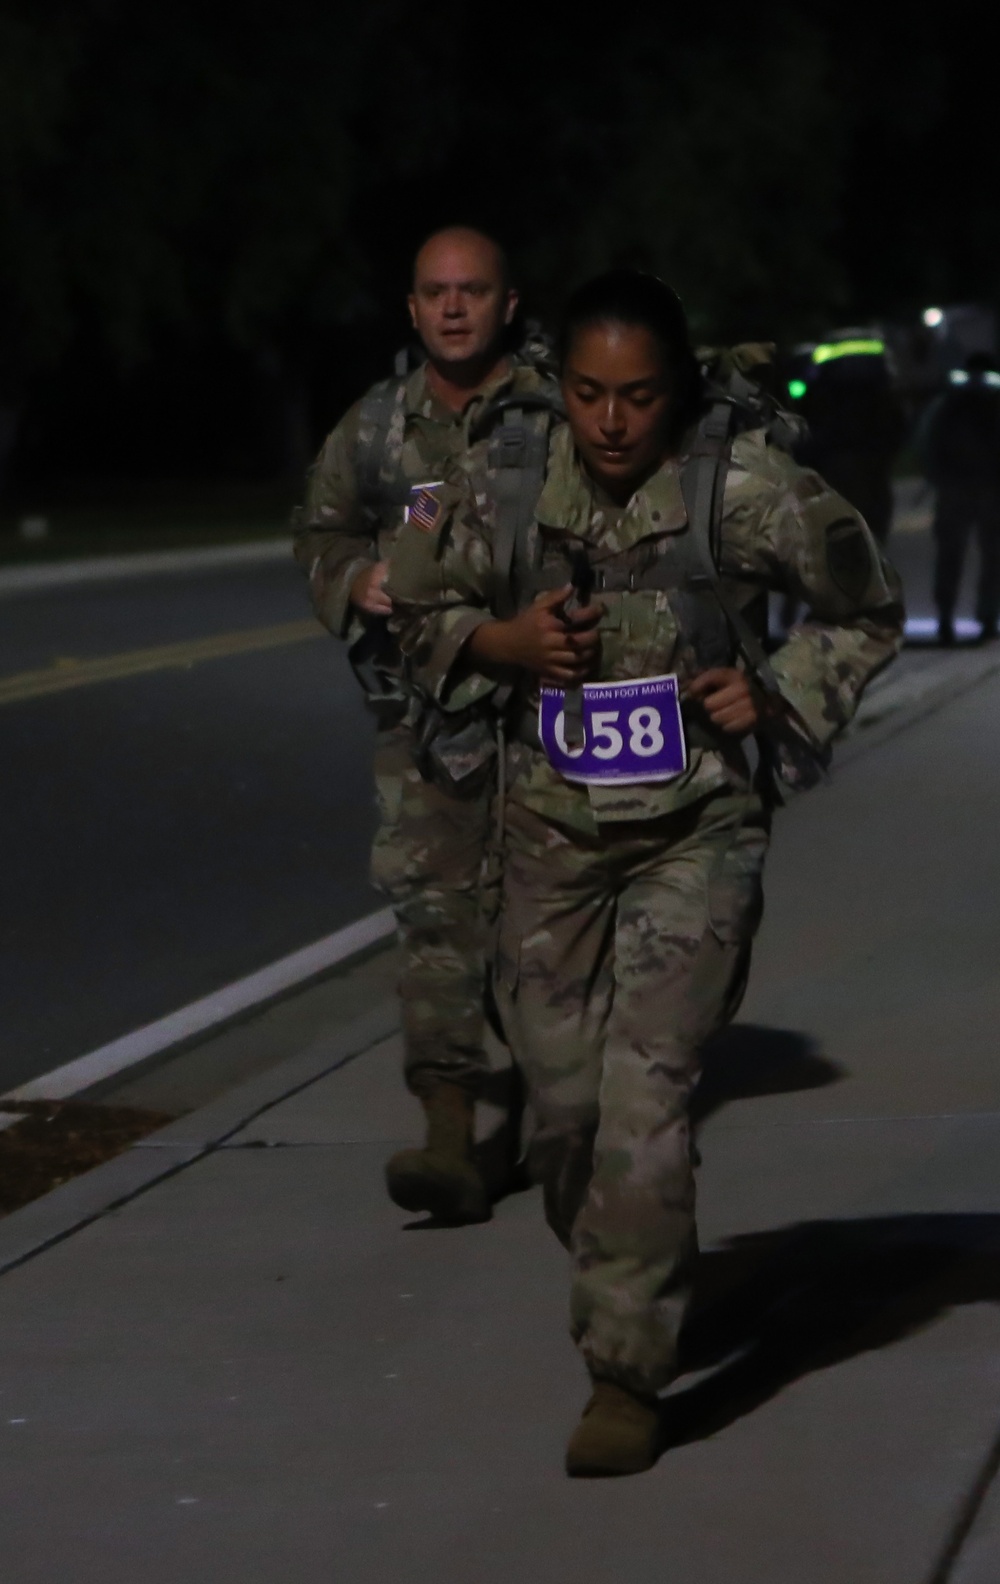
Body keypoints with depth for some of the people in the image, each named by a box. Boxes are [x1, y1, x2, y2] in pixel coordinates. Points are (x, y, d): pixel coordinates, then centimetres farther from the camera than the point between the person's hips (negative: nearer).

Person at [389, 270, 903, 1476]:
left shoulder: (747, 490, -14)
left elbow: (865, 615, 2)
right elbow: (422, 606, 9)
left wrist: (779, 696, -12)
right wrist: (503, 642, -11)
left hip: (696, 834, -3)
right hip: (554, 833, 3)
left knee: (644, 1093, -14)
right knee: (561, 1102, 9)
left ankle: (627, 1371, -7)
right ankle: (633, 1273, 37)